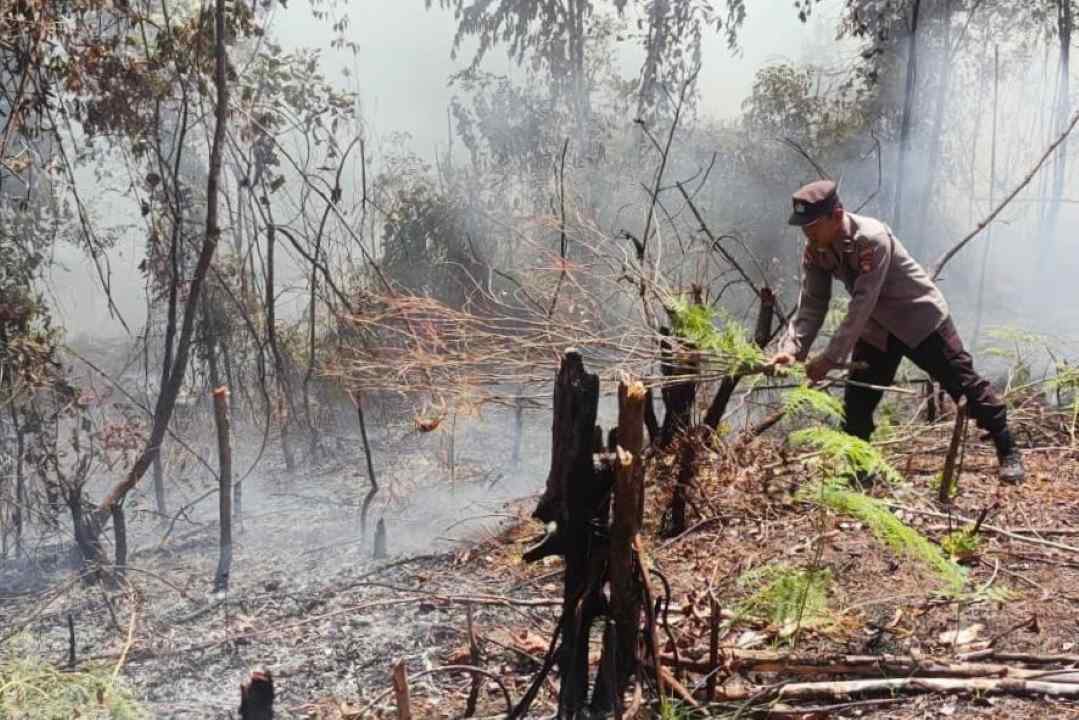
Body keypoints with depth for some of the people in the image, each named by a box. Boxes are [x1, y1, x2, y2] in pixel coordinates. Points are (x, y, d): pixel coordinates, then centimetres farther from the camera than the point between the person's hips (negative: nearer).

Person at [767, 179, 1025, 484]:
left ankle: (1008, 452, 15)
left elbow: (861, 305, -36)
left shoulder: (871, 238, -33)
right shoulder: (815, 252, -12)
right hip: (876, 329, 6)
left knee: (963, 383, 1)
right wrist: (791, 349, -27)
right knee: (857, 402, 1)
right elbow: (811, 307, -11)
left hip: (921, 319, -6)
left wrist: (831, 357, -38)